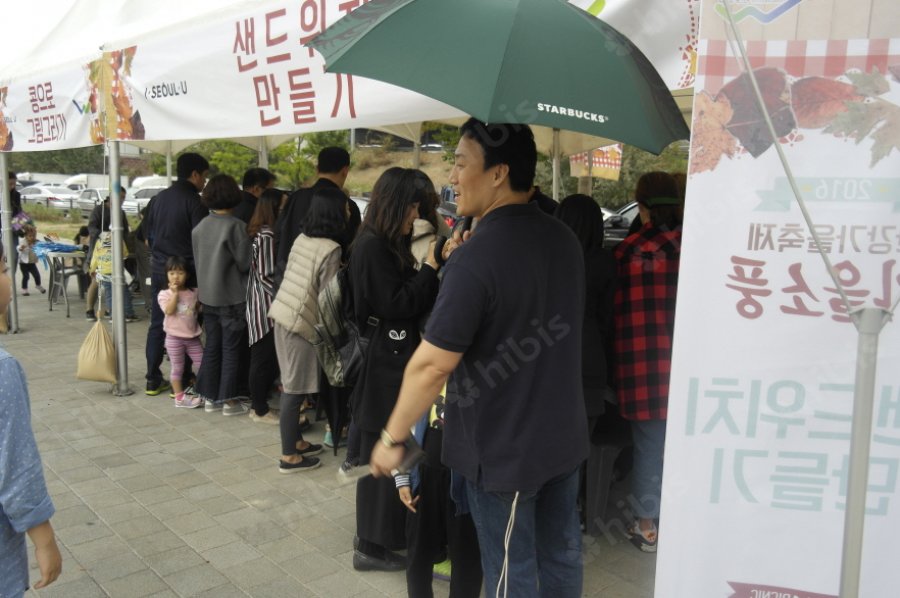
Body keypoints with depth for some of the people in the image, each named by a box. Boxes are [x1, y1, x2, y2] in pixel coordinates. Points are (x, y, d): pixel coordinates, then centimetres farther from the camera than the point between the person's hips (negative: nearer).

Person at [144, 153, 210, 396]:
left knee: (157, 324, 12)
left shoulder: (159, 197, 9)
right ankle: (181, 382, 8)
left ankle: (153, 380, 19)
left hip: (158, 268, 7)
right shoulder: (194, 201, -12)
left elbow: (148, 238, 15)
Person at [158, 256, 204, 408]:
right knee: (177, 368, 6)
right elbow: (169, 311, -21)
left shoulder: (193, 293, 3)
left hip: (192, 337, 3)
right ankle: (179, 397, 16)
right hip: (174, 337, -3)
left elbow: (199, 310, 15)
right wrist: (175, 293, -21)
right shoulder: (165, 294, -6)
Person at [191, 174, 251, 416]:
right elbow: (244, 262, -12)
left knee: (211, 346, 14)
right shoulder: (235, 226, -16)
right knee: (231, 348, 4)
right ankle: (228, 400, 9)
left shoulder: (199, 226, 4)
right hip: (232, 297, -6)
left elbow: (197, 260, 12)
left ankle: (209, 397, 20)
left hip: (207, 296, 6)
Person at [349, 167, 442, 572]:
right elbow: (398, 304, -19)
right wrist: (431, 267, -15)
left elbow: (407, 296, 12)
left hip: (392, 359, 10)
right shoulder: (372, 247, -16)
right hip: (383, 363, -10)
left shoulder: (386, 245, 14)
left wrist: (432, 267, 2)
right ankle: (371, 546, 14)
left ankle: (381, 533, 30)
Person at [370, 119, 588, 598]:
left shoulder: (476, 256, -24)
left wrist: (393, 438, -10)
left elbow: (432, 364, -23)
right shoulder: (564, 239, 1)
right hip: (564, 434, 7)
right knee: (561, 552, 21)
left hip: (503, 448, -7)